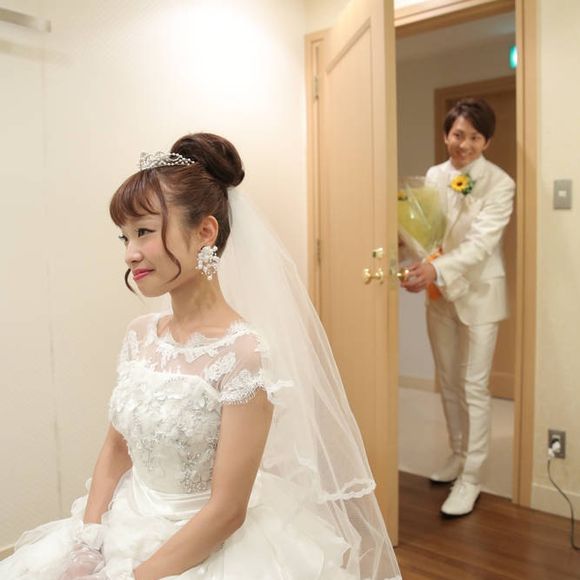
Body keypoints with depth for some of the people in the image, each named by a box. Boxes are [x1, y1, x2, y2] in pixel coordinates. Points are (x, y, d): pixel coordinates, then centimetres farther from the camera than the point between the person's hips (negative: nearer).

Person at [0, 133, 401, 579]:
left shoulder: (243, 353, -22)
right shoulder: (141, 334, -3)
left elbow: (226, 510, -18)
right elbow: (116, 449, 7)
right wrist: (87, 541, -4)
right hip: (127, 531, 5)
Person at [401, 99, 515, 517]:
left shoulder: (500, 184, -13)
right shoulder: (434, 176, 3)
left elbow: (481, 242, -23)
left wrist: (436, 269, -37)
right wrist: (422, 267, -18)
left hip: (478, 294, -5)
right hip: (439, 293, 5)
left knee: (474, 387, 1)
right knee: (448, 382, 16)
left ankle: (471, 479, 14)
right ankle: (458, 456, 35)